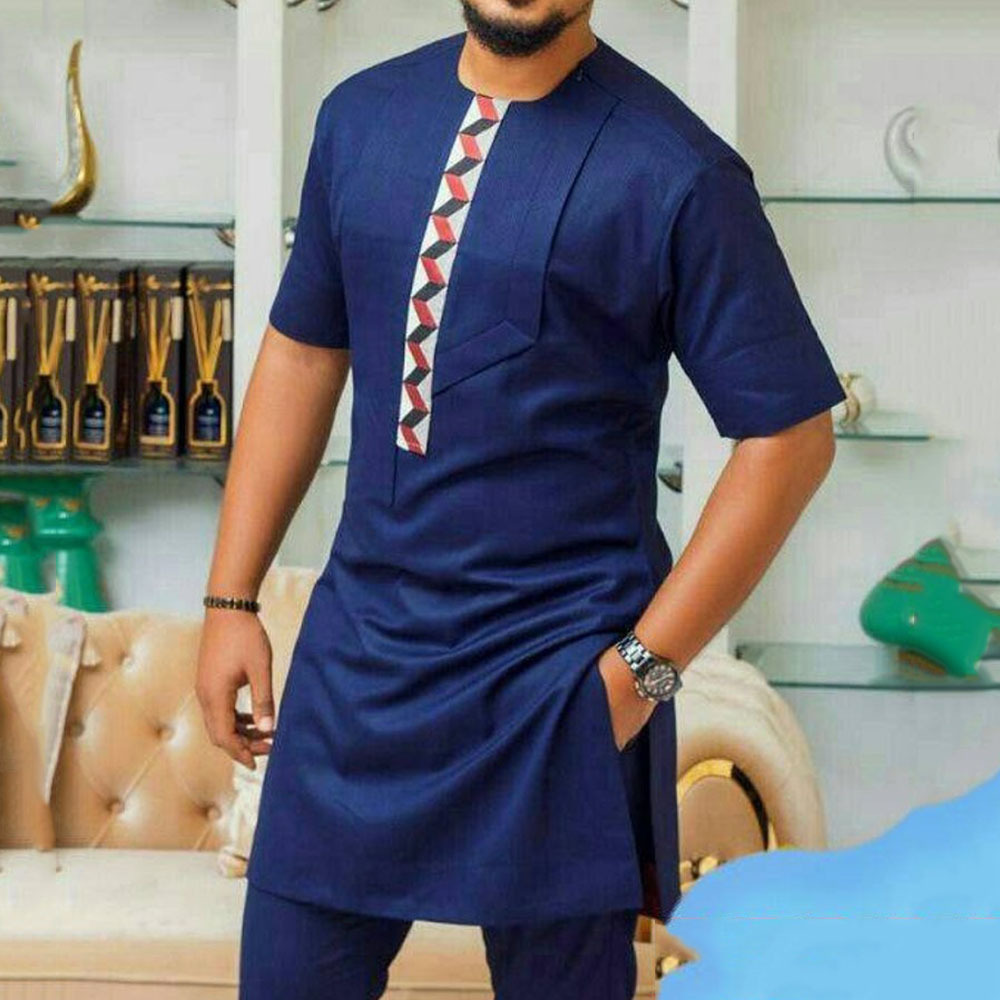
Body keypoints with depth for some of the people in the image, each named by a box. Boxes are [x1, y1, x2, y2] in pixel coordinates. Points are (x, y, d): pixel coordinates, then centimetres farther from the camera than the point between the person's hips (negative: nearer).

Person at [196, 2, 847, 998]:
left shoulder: (675, 171, -12)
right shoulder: (362, 113, 4)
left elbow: (789, 434, -10)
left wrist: (643, 666, -12)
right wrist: (230, 598, 10)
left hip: (556, 678, -4)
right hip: (357, 648, 4)